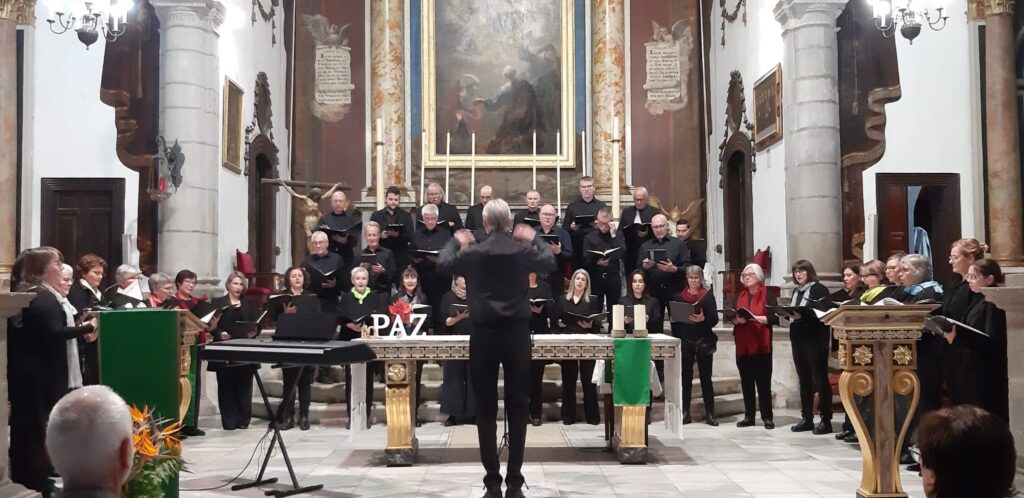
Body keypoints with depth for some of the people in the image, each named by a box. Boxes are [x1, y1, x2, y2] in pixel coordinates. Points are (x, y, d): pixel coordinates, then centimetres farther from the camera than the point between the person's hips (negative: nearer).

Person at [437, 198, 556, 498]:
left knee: (486, 411, 6)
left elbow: (442, 265, 13)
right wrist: (534, 238, 29)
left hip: (484, 335, 0)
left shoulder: (473, 253, -5)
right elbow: (550, 264, 17)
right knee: (517, 409, 6)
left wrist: (456, 242, 29)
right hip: (517, 333, 1)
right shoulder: (523, 250, -3)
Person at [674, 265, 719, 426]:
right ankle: (685, 412, 8)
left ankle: (710, 414, 6)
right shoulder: (680, 296, 8)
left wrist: (703, 319, -26)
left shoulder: (708, 296, 0)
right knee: (685, 378, 3)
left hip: (704, 342, -2)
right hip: (685, 341, 2)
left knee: (706, 378, 3)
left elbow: (714, 319, -6)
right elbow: (675, 319, 10)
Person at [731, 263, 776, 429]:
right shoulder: (740, 296, 16)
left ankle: (767, 417, 0)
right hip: (743, 345, 5)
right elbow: (732, 317, 13)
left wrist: (756, 317, -20)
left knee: (763, 381, -4)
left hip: (761, 344, -5)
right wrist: (737, 319, -9)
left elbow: (774, 317, -10)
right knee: (746, 381, 7)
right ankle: (749, 416, 12)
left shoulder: (767, 295, -1)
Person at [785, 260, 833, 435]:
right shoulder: (796, 291, 18)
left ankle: (826, 420, -1)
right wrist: (789, 313, -1)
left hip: (815, 339, -7)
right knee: (804, 380, 9)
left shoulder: (819, 289, -5)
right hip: (798, 339, 7)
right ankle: (806, 419, 14)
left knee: (820, 379, -4)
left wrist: (802, 315, -22)